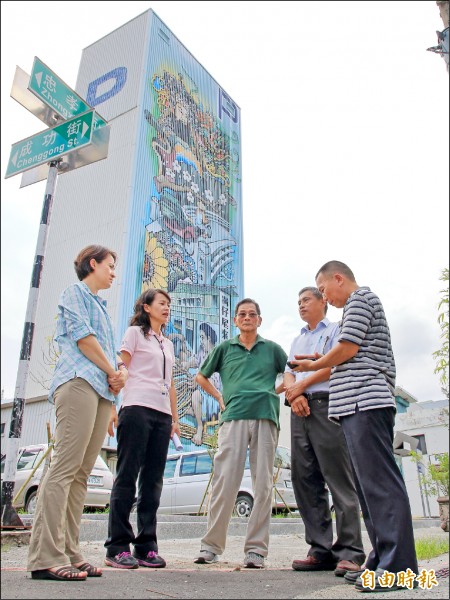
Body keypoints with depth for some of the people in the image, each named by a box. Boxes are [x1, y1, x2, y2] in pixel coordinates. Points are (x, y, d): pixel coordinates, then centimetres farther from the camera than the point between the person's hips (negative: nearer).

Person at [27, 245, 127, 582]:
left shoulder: (100, 306, 32)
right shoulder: (75, 292, 7)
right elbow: (81, 335, -7)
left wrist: (119, 373, 8)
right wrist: (113, 373, -3)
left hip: (102, 390, 8)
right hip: (79, 383, -8)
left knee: (81, 474, 4)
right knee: (65, 467, -13)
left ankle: (69, 554, 6)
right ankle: (46, 558, -12)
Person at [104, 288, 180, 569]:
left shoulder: (168, 344, 24)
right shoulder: (135, 333, 7)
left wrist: (175, 418, 19)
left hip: (162, 414, 6)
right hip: (137, 408, -6)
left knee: (153, 480, 5)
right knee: (128, 476, -5)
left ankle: (146, 546, 10)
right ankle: (118, 547, 1)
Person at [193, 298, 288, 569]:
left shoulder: (272, 349, 16)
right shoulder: (224, 348, 16)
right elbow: (201, 377, 25)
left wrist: (275, 393, 6)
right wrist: (220, 397, 13)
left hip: (266, 417, 1)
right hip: (233, 418, 0)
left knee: (263, 485, 0)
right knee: (225, 482, -5)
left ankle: (256, 548, 8)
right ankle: (212, 545, 6)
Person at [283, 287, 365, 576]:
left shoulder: (336, 329, 9)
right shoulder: (297, 341, 27)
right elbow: (289, 374, 16)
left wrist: (301, 385, -6)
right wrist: (294, 395, -5)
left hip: (326, 404, -6)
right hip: (300, 411, 7)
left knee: (339, 481, -8)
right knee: (305, 480, 2)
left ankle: (349, 553, -4)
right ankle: (321, 551, 8)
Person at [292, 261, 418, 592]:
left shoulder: (360, 298, 0)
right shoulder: (363, 303, 29)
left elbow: (347, 347, -11)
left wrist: (314, 365, 3)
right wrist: (323, 361, 19)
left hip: (364, 401, -10)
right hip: (362, 404, 10)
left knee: (379, 481, -12)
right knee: (371, 483, 8)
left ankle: (398, 565, -9)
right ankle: (383, 560, 12)